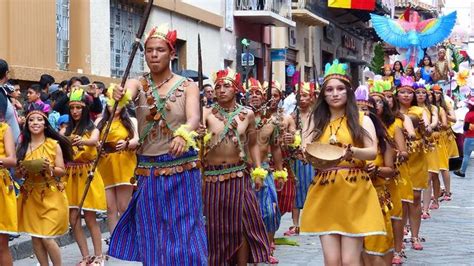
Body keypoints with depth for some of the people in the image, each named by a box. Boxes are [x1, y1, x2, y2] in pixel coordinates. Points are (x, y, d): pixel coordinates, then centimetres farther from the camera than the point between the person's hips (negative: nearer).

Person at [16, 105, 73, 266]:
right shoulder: (23, 147, 6)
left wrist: (49, 168, -21)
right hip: (30, 195, 4)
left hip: (50, 195, -4)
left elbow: (62, 171, -2)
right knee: (35, 237, 5)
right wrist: (22, 170, -13)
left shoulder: (54, 145, -3)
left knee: (47, 238, -8)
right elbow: (17, 174, 9)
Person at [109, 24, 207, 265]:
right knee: (151, 239, 7)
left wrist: (183, 135, -42)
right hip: (148, 171, 2)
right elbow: (126, 94, -21)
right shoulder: (137, 84, 3)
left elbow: (194, 119, -19)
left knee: (183, 235, -1)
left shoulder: (187, 87, -1)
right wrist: (118, 97, -45)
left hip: (182, 170, -2)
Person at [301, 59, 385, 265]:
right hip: (324, 193, 3)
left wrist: (352, 151, -28)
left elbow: (372, 152, -7)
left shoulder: (361, 120, 5)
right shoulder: (318, 122, 14)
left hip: (354, 192, -3)